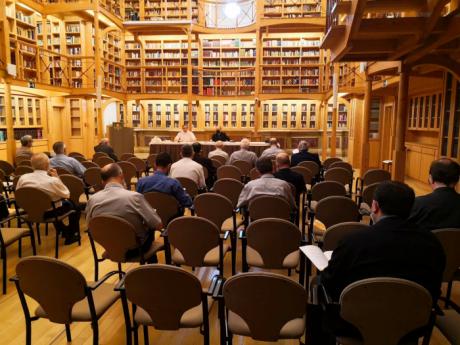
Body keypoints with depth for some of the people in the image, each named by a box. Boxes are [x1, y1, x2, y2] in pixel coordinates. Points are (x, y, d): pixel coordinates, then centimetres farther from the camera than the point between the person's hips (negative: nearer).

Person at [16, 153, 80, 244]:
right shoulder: (53, 180, -29)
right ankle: (71, 235, 31)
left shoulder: (23, 178, -15)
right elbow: (67, 195, -14)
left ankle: (63, 230, 50)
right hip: (50, 212, -5)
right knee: (73, 205, 22)